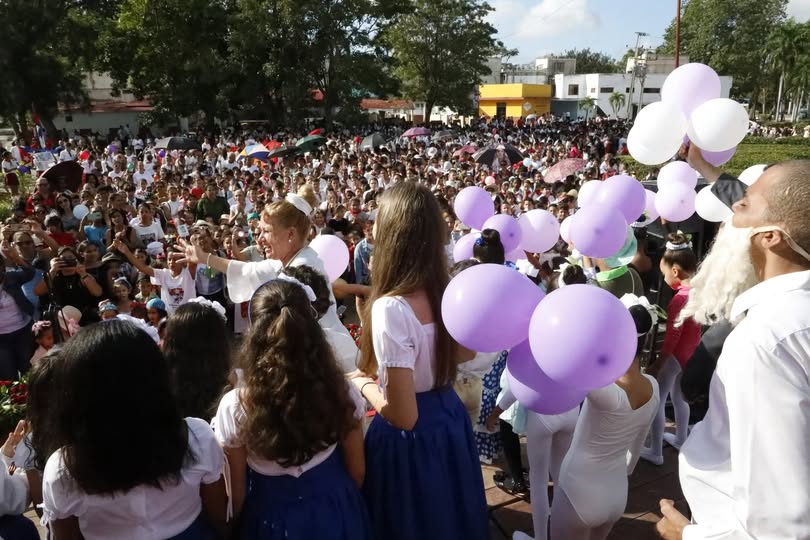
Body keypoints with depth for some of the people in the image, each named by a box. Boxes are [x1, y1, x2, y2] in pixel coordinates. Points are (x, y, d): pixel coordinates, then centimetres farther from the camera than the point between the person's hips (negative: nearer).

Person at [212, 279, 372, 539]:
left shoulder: (235, 407, -24)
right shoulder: (341, 392, -19)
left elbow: (237, 493, -11)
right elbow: (357, 471, -4)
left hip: (275, 519, -1)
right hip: (336, 513, 1)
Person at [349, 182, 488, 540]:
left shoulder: (391, 308, -31)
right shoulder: (447, 291, -8)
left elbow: (402, 416, -28)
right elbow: (465, 354, 11)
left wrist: (362, 382, -12)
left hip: (410, 440, -6)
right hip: (450, 421, 6)